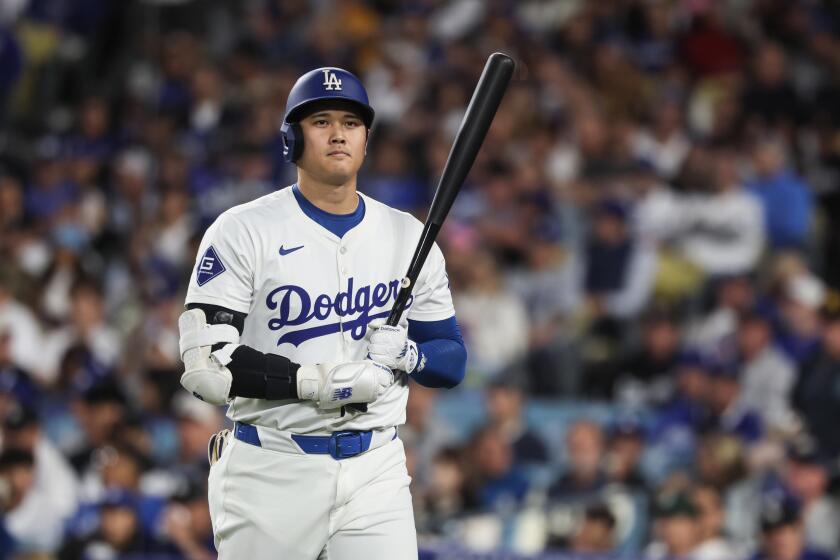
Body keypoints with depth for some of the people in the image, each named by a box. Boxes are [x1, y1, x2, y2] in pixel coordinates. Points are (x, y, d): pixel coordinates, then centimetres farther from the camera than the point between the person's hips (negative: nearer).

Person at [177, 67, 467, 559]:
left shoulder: (407, 237, 9)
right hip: (270, 473, -3)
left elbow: (452, 361, 13)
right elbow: (205, 363, -13)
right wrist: (320, 382, -21)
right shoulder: (244, 232, -4)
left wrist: (407, 355, -10)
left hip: (376, 472, 3)